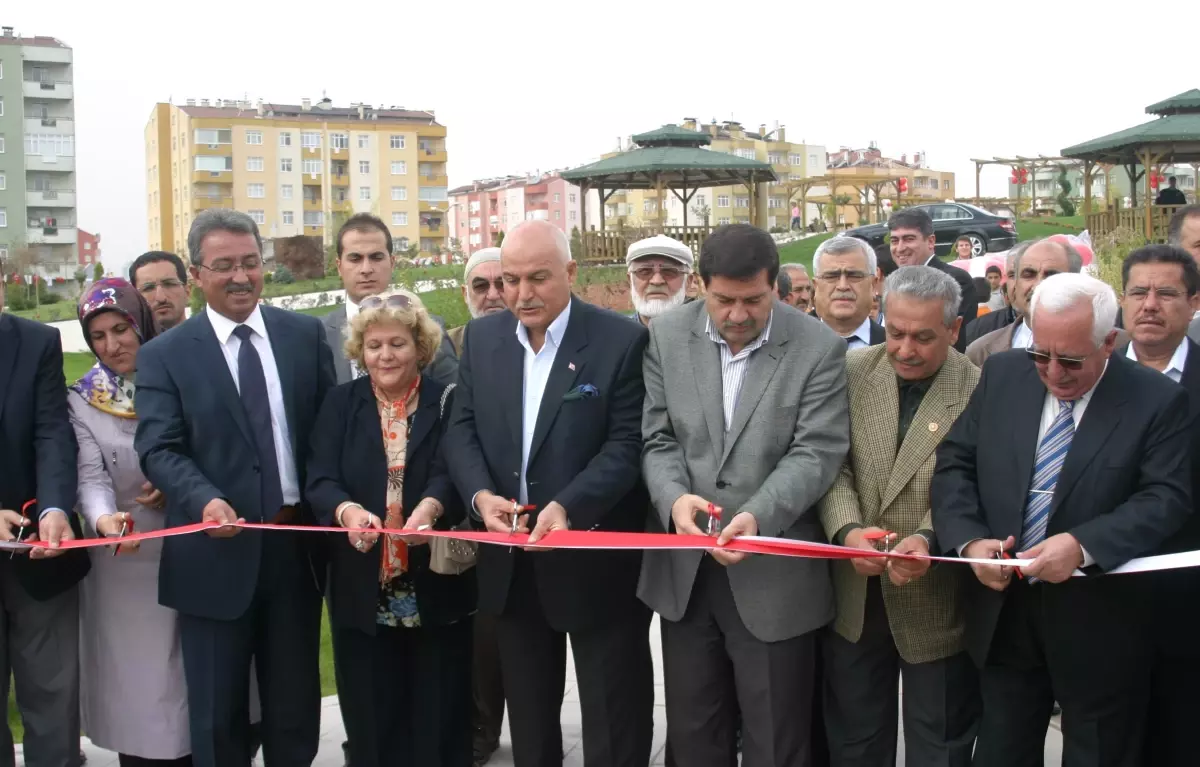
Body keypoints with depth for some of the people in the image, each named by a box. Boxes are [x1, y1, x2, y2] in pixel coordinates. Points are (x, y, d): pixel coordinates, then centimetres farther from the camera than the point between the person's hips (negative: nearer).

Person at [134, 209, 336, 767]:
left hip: (297, 546, 2)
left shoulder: (306, 334, 5)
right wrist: (205, 501, -28)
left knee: (296, 703, 16)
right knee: (218, 713, 11)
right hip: (216, 554, -2)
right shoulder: (164, 355, -1)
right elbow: (158, 448, -10)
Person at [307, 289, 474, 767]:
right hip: (362, 589, 1)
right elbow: (320, 480, -6)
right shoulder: (341, 404, 6)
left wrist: (429, 508, -36)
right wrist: (347, 510, -28)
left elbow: (450, 474, -13)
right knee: (372, 723, 8)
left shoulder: (447, 403, 1)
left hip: (436, 587, -1)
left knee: (438, 720, 6)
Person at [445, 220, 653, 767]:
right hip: (512, 558, 5)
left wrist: (568, 506, -29)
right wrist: (481, 495, -16)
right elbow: (462, 429, 3)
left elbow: (627, 444, -15)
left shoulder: (621, 340, -11)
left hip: (596, 554, -4)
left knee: (613, 722, 9)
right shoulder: (481, 337, 4)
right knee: (527, 713, 20)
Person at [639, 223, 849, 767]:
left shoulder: (819, 348, -8)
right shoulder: (667, 338, 2)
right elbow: (657, 438, 2)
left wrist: (756, 515, -28)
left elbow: (816, 453, -12)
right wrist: (674, 497, -18)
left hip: (774, 576, -3)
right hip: (684, 572, 3)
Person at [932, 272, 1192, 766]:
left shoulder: (1157, 400, -8)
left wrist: (1083, 545, -28)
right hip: (1003, 612, 3)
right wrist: (969, 539, -15)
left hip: (1097, 624, -3)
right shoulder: (1002, 375, 1)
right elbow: (954, 464, 1)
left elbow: (1167, 498, -14)